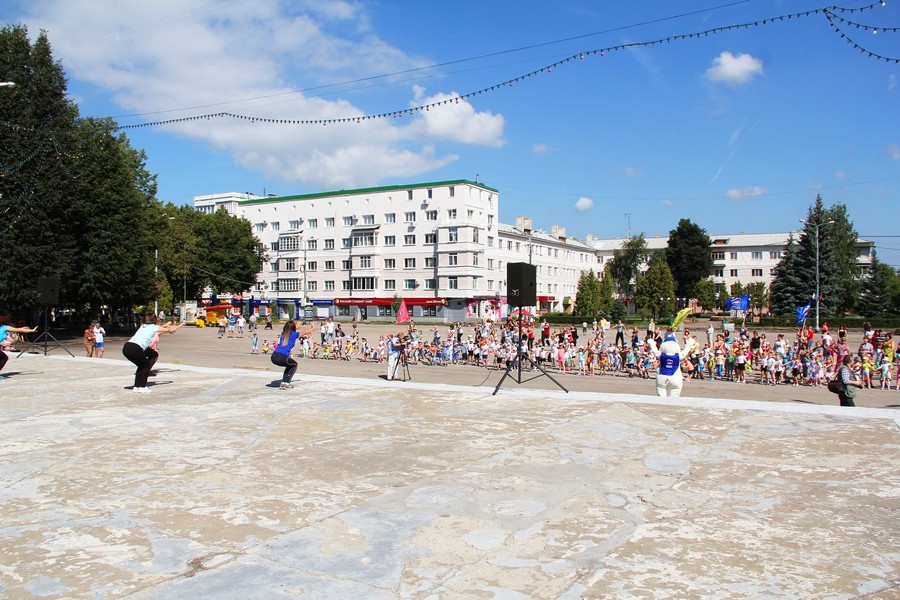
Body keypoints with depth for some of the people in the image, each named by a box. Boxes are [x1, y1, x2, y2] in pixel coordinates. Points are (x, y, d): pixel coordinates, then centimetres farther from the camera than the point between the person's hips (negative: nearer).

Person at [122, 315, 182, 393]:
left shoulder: (143, 326, 28)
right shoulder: (154, 327, 11)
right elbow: (171, 330, 24)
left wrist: (167, 325, 64)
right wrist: (178, 326, 43)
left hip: (126, 347, 7)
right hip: (135, 349, -7)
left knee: (141, 366, 23)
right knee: (146, 366, 15)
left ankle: (136, 387, 22)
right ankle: (142, 387, 13)